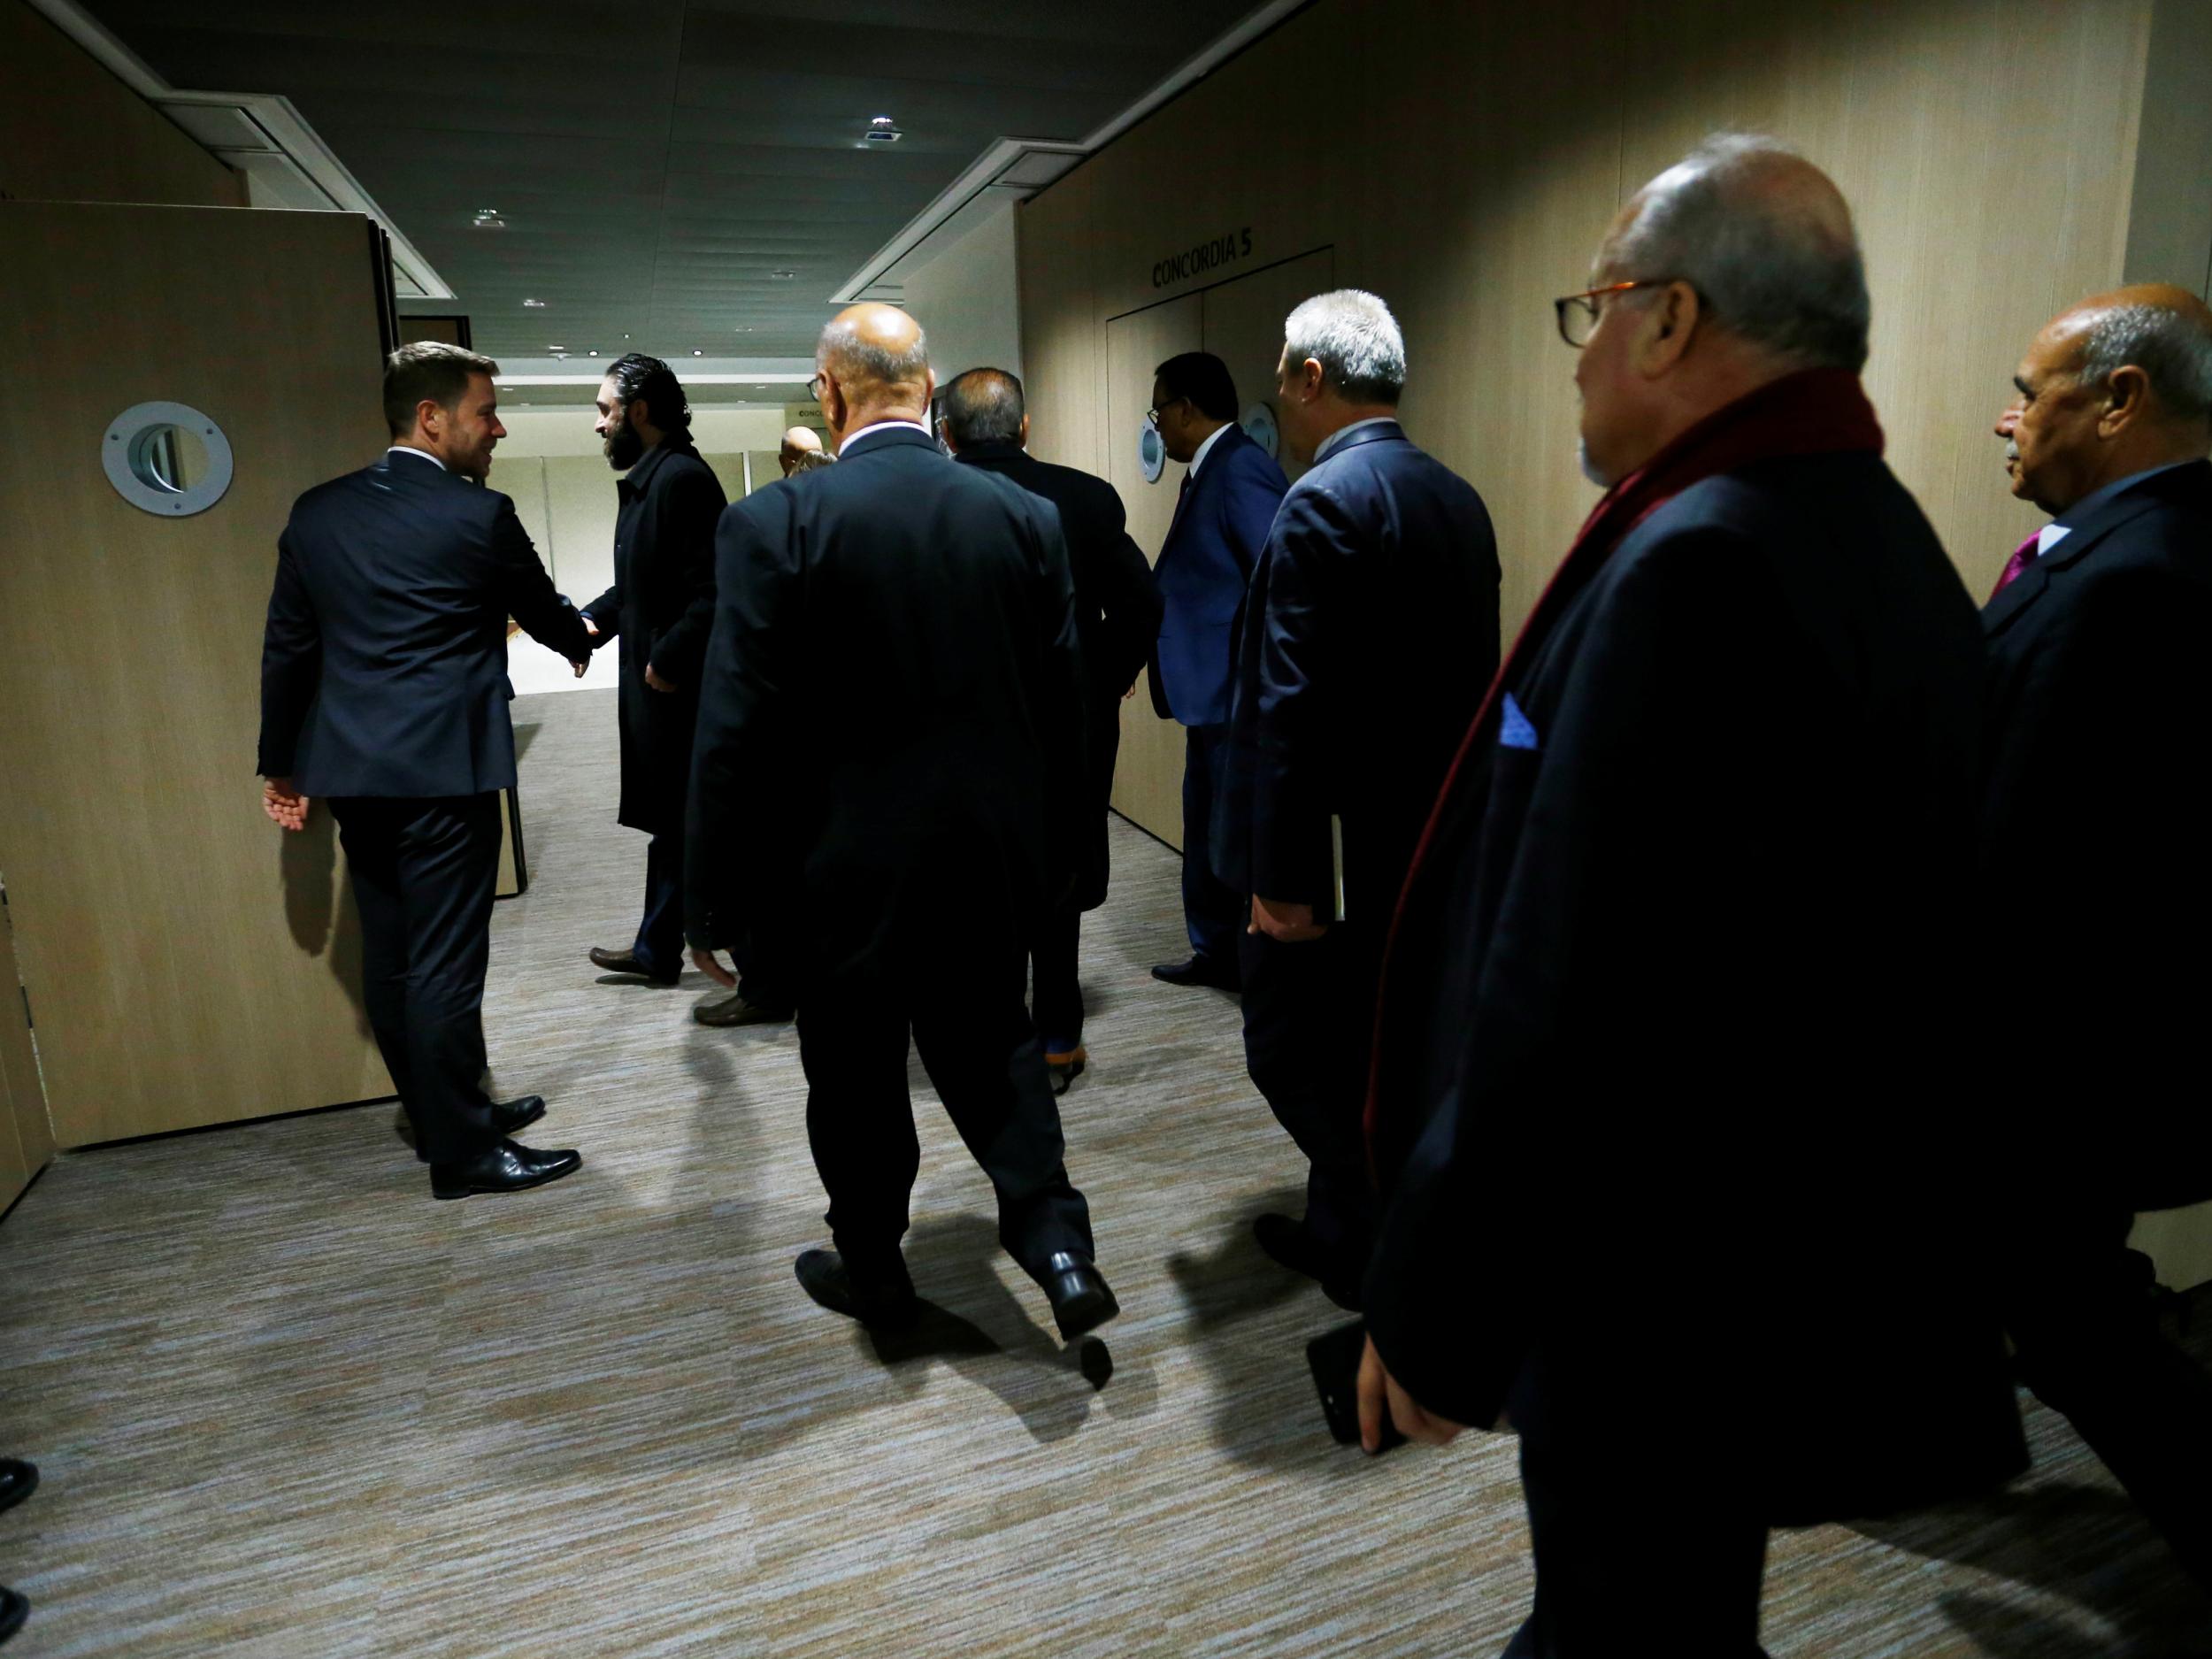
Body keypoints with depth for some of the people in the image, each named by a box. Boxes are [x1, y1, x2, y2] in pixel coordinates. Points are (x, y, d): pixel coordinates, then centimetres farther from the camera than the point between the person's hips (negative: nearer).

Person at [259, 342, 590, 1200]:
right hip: (442, 769, -7)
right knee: (445, 963, -1)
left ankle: (441, 1116, 28)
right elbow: (545, 611, 6)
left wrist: (280, 763, 18)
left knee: (390, 956, 13)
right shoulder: (479, 515, -9)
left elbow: (287, 646, 11)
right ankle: (463, 1152, 9)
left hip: (352, 768, 7)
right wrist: (583, 644, 29)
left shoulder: (317, 511, 9)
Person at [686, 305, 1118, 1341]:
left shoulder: (775, 523, -14)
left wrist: (713, 895, -4)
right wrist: (1052, 854, 13)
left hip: (846, 865, -3)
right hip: (993, 857, 3)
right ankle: (1057, 1245, 14)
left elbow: (735, 730, -14)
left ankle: (871, 1267, 36)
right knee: (993, 1042, 21)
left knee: (856, 1073, 16)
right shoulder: (1027, 516, -3)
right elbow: (1063, 704, 1)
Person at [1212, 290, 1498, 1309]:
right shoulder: (1458, 499, 9)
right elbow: (1473, 677, 12)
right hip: (1426, 842, 9)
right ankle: (1346, 1229, 34)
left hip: (1339, 849, -9)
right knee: (1376, 1046, 19)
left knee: (1293, 1047, 6)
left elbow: (1295, 709, -22)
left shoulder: (1322, 503, -17)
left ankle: (1370, 1250, 14)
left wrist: (1283, 874, -19)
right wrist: (1452, 819, 19)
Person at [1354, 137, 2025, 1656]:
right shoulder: (1879, 531, 5)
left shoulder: (1695, 564, -26)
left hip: (1673, 1292, -8)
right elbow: (1877, 938, 10)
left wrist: (1431, 1307, -16)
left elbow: (1566, 1008, -29)